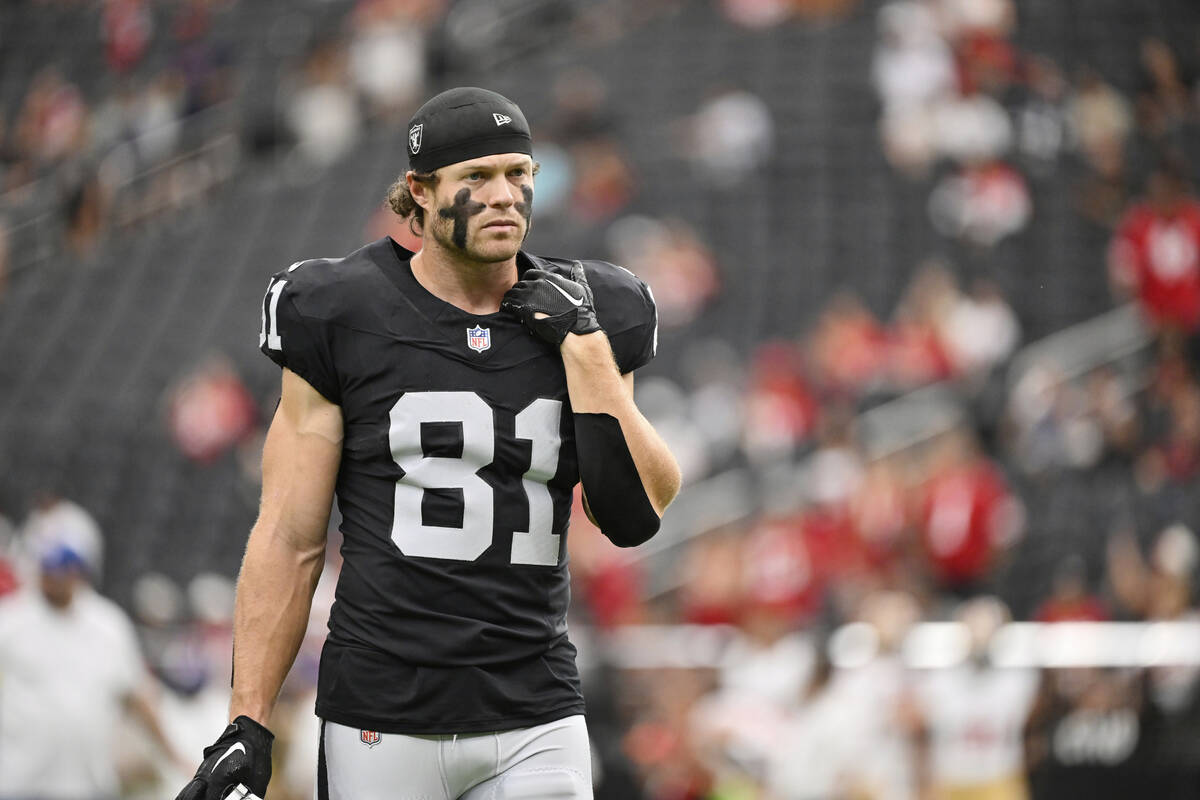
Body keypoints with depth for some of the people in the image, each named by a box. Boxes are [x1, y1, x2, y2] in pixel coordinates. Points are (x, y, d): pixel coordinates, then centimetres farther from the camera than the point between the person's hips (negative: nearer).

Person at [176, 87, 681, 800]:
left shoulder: (588, 320, 7)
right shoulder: (344, 320, -1)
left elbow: (636, 516, 0)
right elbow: (289, 539, 0)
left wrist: (585, 343, -5)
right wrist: (248, 726, -4)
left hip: (536, 727, 2)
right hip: (383, 724, -2)